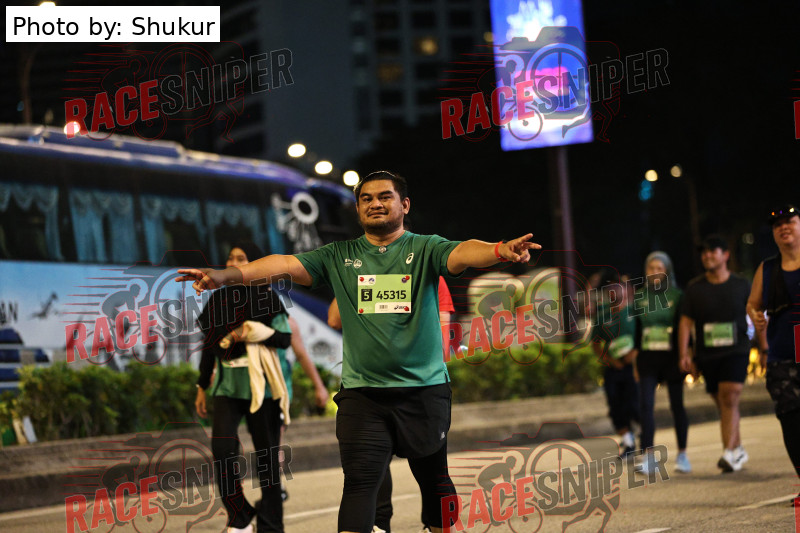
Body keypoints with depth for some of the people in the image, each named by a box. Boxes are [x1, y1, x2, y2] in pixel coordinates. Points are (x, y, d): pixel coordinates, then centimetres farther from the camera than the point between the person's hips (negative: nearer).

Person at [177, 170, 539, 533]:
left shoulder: (425, 249, 1)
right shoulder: (339, 257, 8)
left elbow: (462, 253, -18)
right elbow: (285, 265, -1)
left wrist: (500, 250, -41)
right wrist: (225, 275, -14)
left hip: (424, 390, -1)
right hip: (361, 392, 1)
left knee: (433, 479, 11)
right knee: (359, 482, -7)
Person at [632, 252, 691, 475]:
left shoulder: (676, 296, 0)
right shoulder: (640, 296, 7)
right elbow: (637, 327, 13)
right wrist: (635, 353, 9)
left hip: (671, 356, -2)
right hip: (648, 356, 2)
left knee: (677, 405, 4)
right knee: (646, 405, -9)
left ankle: (682, 454, 16)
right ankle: (648, 456, -9)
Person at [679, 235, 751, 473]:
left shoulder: (741, 285, 3)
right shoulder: (694, 288, 5)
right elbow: (685, 322, 4)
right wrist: (684, 355, -5)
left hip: (736, 352, -3)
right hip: (707, 354, 3)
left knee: (729, 399, -18)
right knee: (723, 404, 8)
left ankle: (729, 453, -22)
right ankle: (739, 451, 23)